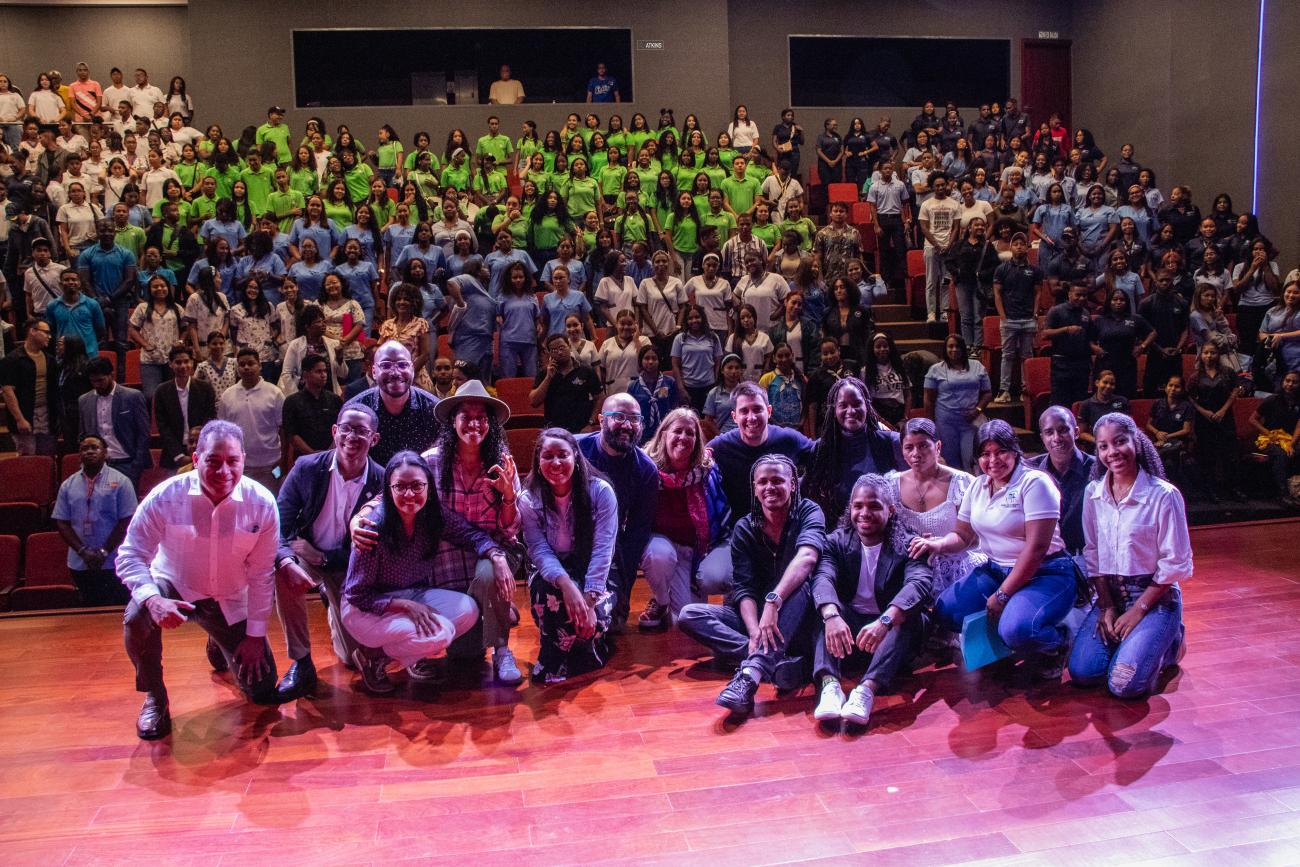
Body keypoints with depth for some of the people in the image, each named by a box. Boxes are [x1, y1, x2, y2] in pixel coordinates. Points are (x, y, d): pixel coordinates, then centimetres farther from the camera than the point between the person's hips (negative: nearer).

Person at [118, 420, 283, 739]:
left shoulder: (262, 504, -20)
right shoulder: (165, 497, -24)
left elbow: (261, 574, -11)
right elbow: (131, 555, -16)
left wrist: (255, 635, -8)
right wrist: (152, 598, -36)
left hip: (231, 600, 2)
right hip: (174, 586, -1)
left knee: (262, 690, 1)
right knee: (137, 619, -36)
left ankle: (221, 646, 36)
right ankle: (154, 699, -7)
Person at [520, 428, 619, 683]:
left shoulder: (601, 492, -12)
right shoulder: (530, 500, -7)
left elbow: (602, 550, -18)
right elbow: (540, 551, -17)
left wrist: (590, 600, -29)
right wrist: (566, 583, -38)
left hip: (593, 575, -1)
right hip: (552, 573, 1)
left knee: (592, 621, -30)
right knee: (548, 591, -35)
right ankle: (553, 658, -10)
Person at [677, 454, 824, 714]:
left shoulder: (808, 512, -7)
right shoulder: (744, 529, 1)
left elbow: (807, 558, -29)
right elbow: (744, 588, -9)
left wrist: (773, 601, -43)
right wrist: (755, 631, -28)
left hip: (797, 621, -3)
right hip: (755, 615, 4)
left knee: (798, 586, -35)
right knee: (690, 615, -17)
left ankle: (751, 672, -47)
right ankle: (777, 661, -34)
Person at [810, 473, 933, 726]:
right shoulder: (837, 541, 2)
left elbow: (921, 582, -26)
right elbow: (823, 579, -19)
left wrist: (885, 621, -45)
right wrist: (832, 616, -43)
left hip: (894, 632, -1)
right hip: (845, 629, 1)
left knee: (912, 615, -30)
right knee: (824, 606, -25)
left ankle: (868, 688, -43)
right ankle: (829, 684, -42)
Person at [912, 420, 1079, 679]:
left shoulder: (1035, 482, -14)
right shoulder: (977, 487, 8)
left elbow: (1037, 547, -20)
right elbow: (962, 536, 13)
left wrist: (1002, 595, -19)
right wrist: (938, 544, -12)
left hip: (1045, 574, -7)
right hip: (996, 570, 7)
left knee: (1017, 630, -33)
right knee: (945, 611, -10)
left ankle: (1056, 643, 2)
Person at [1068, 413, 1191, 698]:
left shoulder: (1164, 495, -12)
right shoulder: (1093, 493, 2)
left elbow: (1176, 564, -10)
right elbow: (1092, 555, 6)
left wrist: (1138, 610, -12)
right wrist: (1106, 606, -3)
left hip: (1156, 597, -4)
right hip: (1110, 595, 4)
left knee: (1124, 685, -19)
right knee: (1082, 673, -13)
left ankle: (1170, 642, 11)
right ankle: (1127, 640, 16)